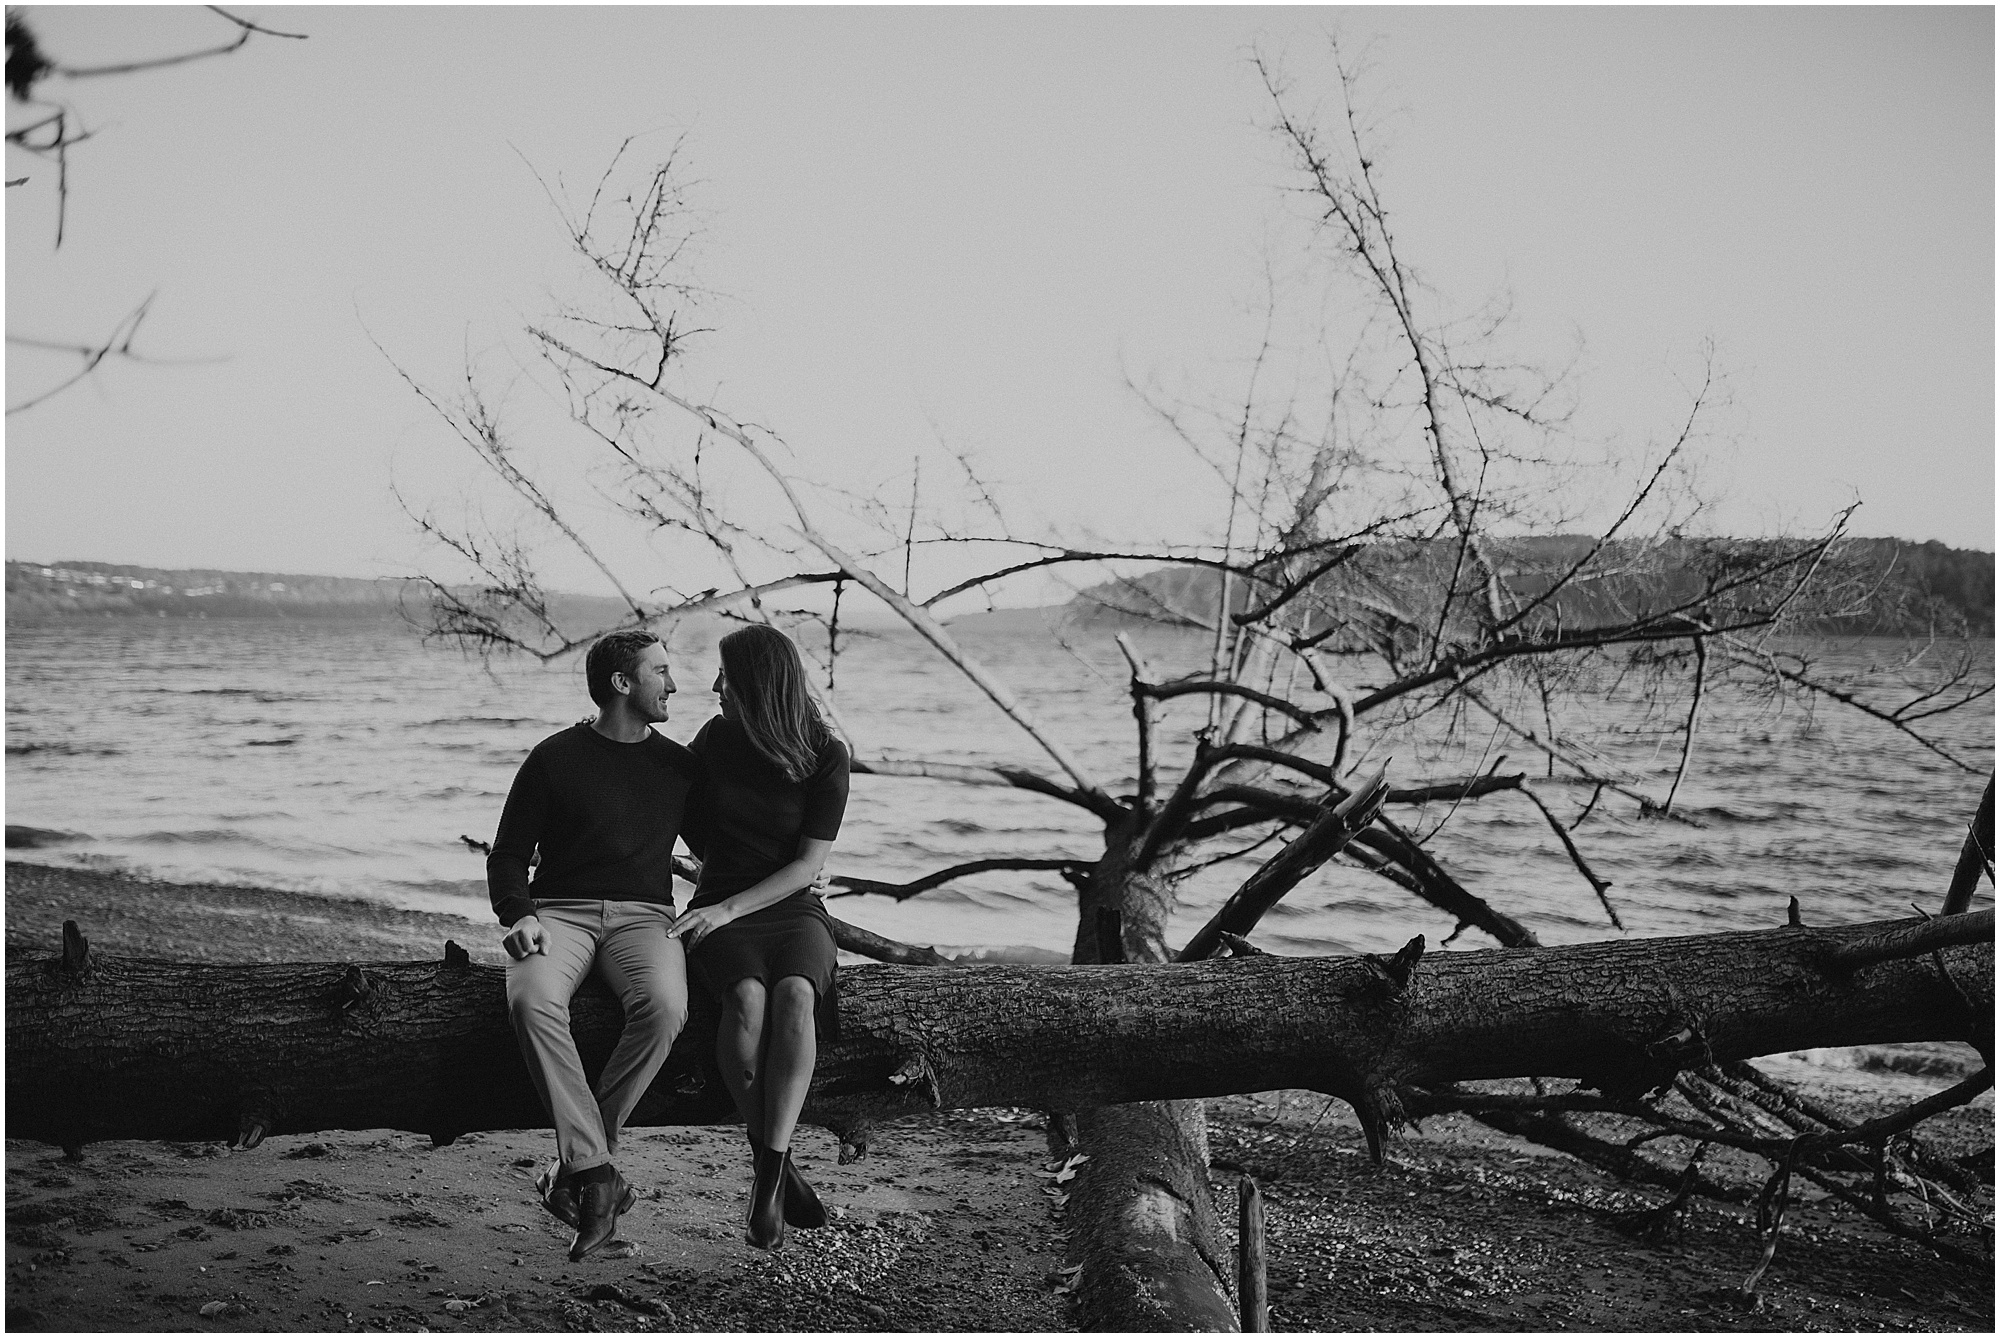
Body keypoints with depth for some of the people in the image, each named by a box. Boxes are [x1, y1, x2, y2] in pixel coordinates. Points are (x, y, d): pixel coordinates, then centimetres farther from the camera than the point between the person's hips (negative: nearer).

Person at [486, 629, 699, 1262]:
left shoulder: (681, 766, 15)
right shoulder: (555, 757, 7)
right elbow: (508, 855, 9)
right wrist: (519, 915, -11)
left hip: (643, 916, 1)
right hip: (560, 912, -1)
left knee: (663, 1006, -33)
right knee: (532, 1001, -35)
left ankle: (578, 1163, -21)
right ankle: (598, 1173, -33)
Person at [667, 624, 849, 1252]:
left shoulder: (826, 757, -4)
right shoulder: (716, 739, 5)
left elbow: (807, 866, -7)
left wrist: (726, 909, -15)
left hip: (791, 909, -1)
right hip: (717, 909, 1)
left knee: (795, 996, -36)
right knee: (748, 997, -34)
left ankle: (768, 1176, -34)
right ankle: (776, 1169, -24)